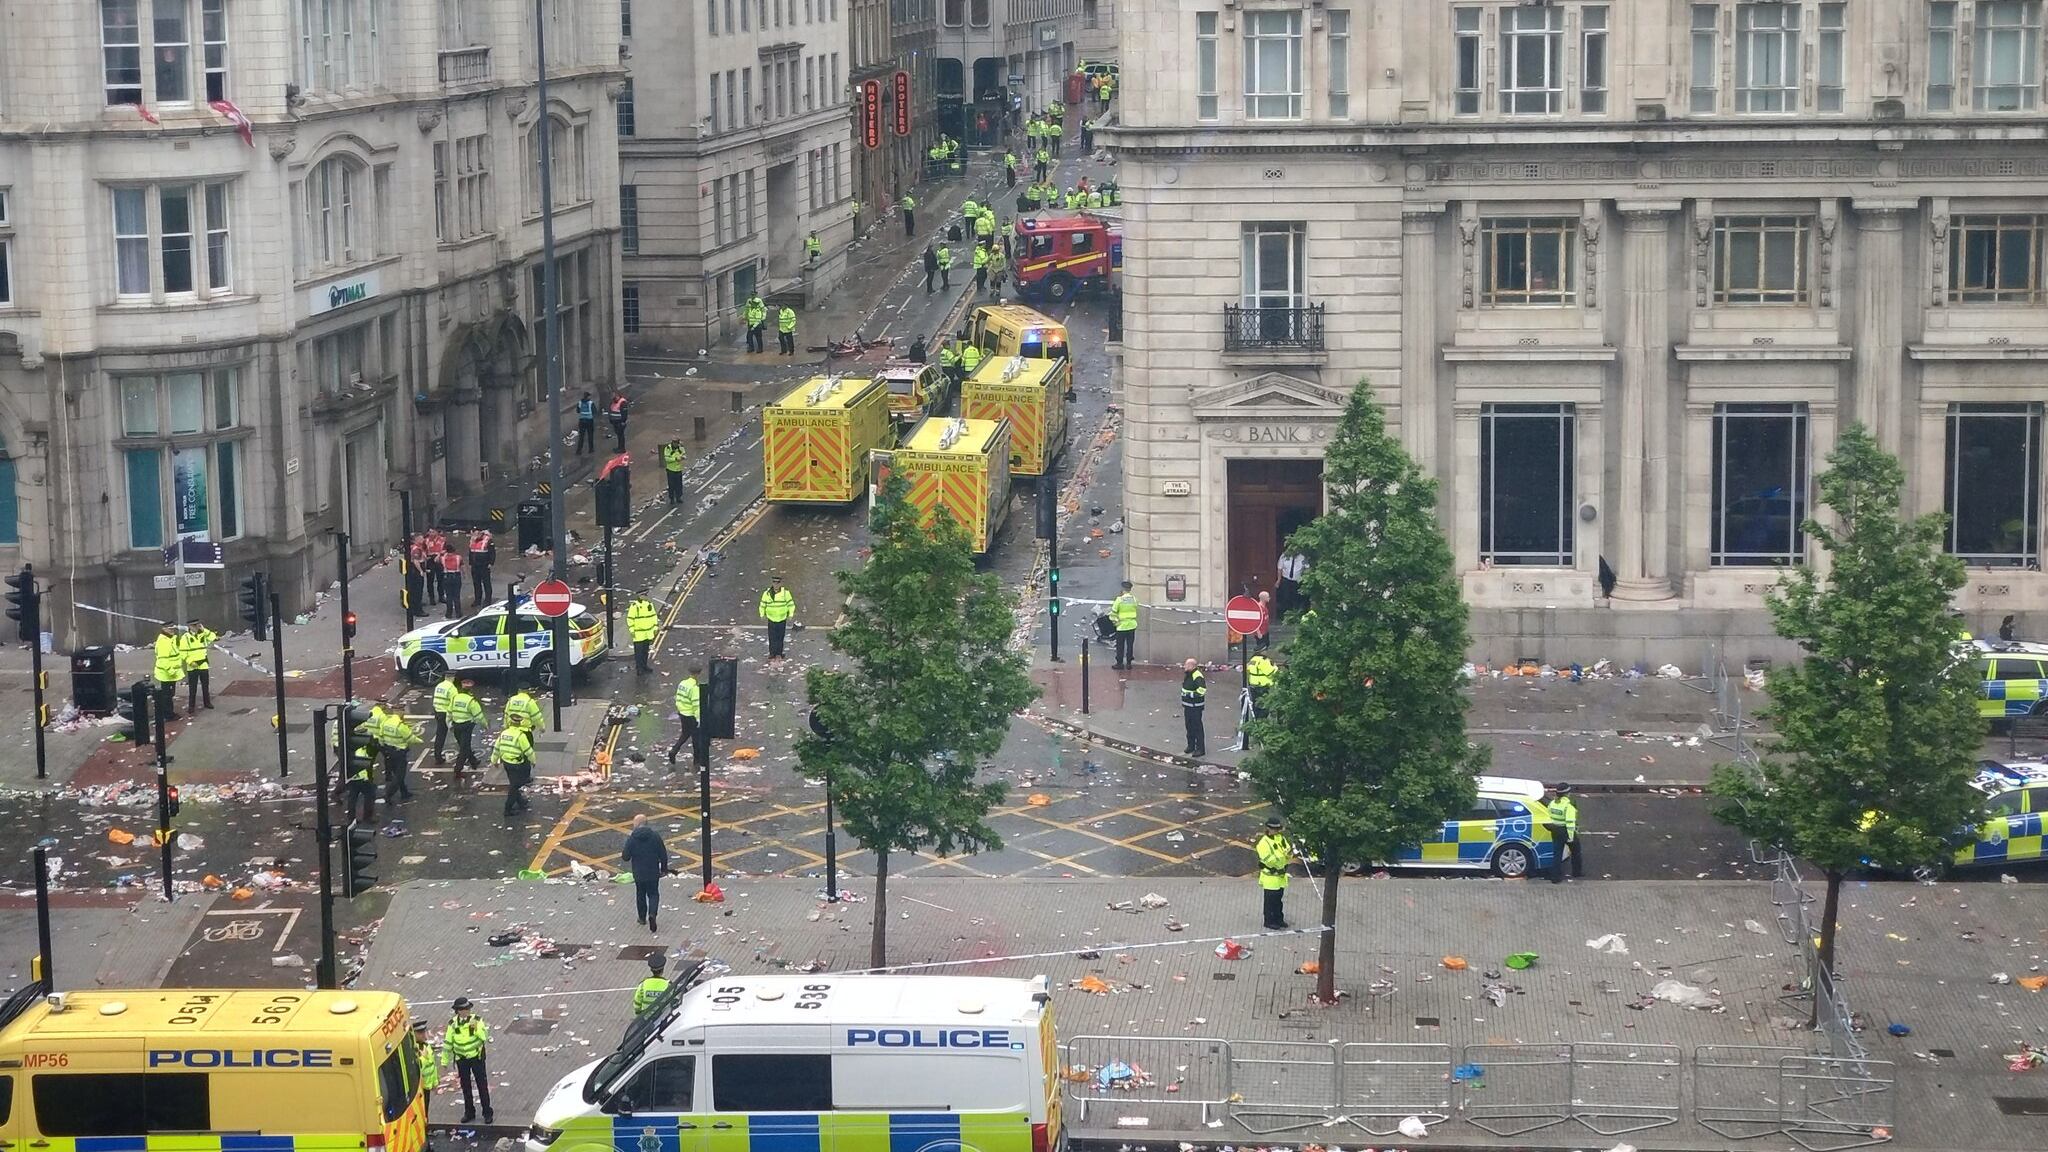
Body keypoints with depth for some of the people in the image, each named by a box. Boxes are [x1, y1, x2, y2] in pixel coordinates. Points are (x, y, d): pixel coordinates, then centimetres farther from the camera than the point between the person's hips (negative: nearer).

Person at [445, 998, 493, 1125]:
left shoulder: (477, 1020, -11)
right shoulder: (453, 1024, -5)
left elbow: (484, 1037, -18)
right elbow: (448, 1043, 3)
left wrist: (476, 1028, -35)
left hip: (476, 1057, -2)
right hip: (461, 1059, 2)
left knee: (482, 1086, 1)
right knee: (466, 1087, 11)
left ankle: (487, 1114, 10)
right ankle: (469, 1113, 25)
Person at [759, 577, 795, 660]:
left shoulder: (785, 592, -6)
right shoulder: (767, 593, -4)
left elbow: (791, 604, 3)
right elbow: (762, 605, 8)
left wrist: (790, 615, -3)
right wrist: (762, 615, 0)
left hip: (782, 619, 0)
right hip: (771, 619, 0)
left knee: (780, 638, 6)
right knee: (772, 638, -2)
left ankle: (779, 654, 16)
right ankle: (772, 654, 8)